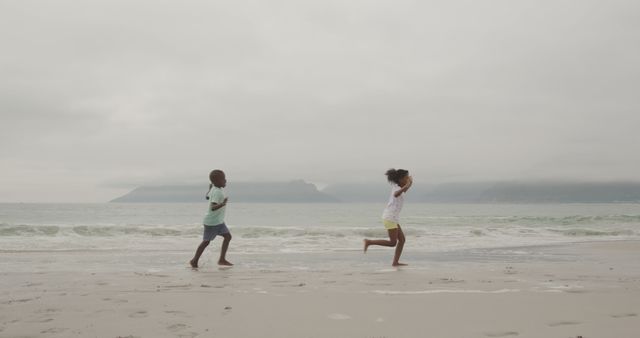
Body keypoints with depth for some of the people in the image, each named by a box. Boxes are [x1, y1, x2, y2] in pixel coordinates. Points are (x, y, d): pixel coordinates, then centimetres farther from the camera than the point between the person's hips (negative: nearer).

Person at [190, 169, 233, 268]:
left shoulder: (213, 189, 5)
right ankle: (195, 260, 16)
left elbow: (208, 196, 24)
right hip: (212, 222, -9)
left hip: (218, 221, 9)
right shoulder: (218, 192, -24)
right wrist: (222, 204, -51)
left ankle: (222, 259, 4)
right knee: (206, 241, 2)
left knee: (227, 236, 3)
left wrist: (210, 188, 38)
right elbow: (213, 207, -34)